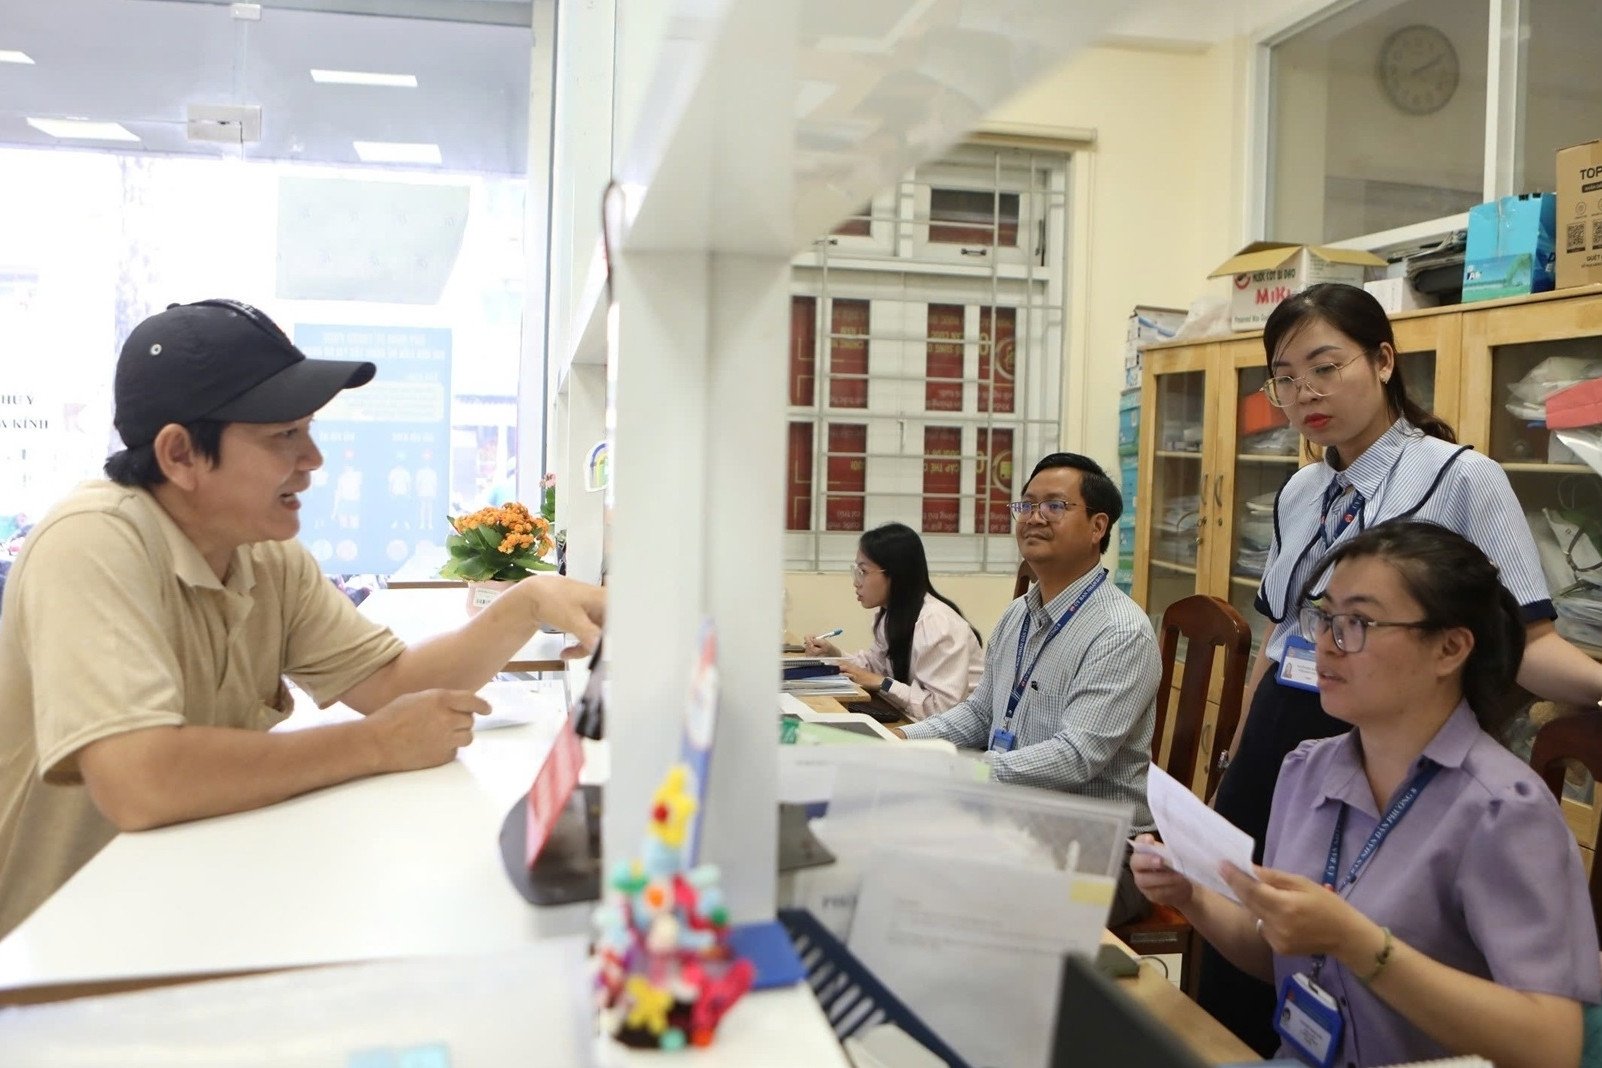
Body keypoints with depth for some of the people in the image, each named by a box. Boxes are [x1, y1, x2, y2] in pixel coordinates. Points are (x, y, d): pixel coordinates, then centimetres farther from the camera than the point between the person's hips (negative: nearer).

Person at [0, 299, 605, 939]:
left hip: (199, 904, 7)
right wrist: (376, 744, -25)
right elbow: (137, 783, -35)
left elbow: (391, 682, -1)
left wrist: (529, 604, -16)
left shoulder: (272, 559, 1)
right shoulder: (93, 544, -23)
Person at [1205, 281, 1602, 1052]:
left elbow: (1525, 643, -14)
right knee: (1234, 986, 14)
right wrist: (1235, 773, 19)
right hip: (1276, 749, 6)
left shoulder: (1460, 478, -10)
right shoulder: (1298, 494, 8)